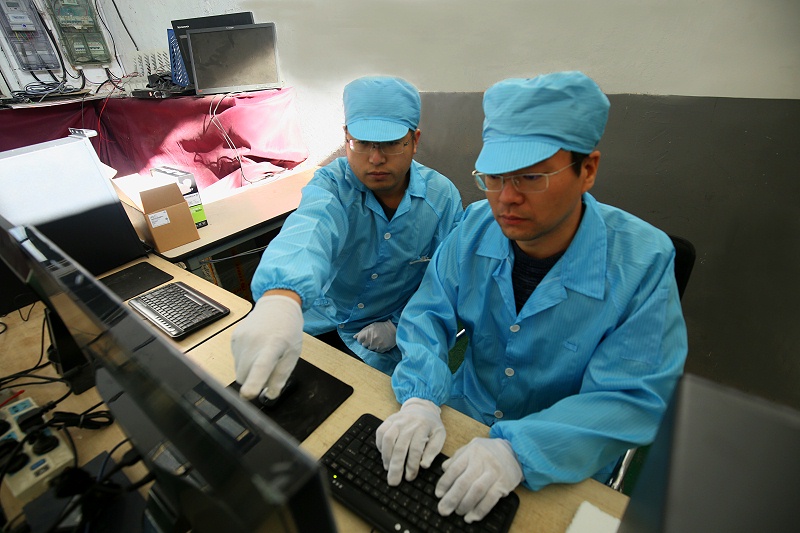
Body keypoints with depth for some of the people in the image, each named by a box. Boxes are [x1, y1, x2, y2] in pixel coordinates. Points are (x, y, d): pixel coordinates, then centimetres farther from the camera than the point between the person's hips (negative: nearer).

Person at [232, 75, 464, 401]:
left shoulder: (443, 198, -10)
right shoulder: (332, 184, -16)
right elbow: (308, 230, -40)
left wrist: (401, 326, -13)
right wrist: (281, 296, -61)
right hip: (315, 320, 0)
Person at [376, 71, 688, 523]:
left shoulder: (644, 260, -19)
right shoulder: (477, 227, -10)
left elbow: (634, 398, -20)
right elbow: (427, 316, -7)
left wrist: (520, 449, -32)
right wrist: (421, 400, -24)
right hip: (461, 418, 2)